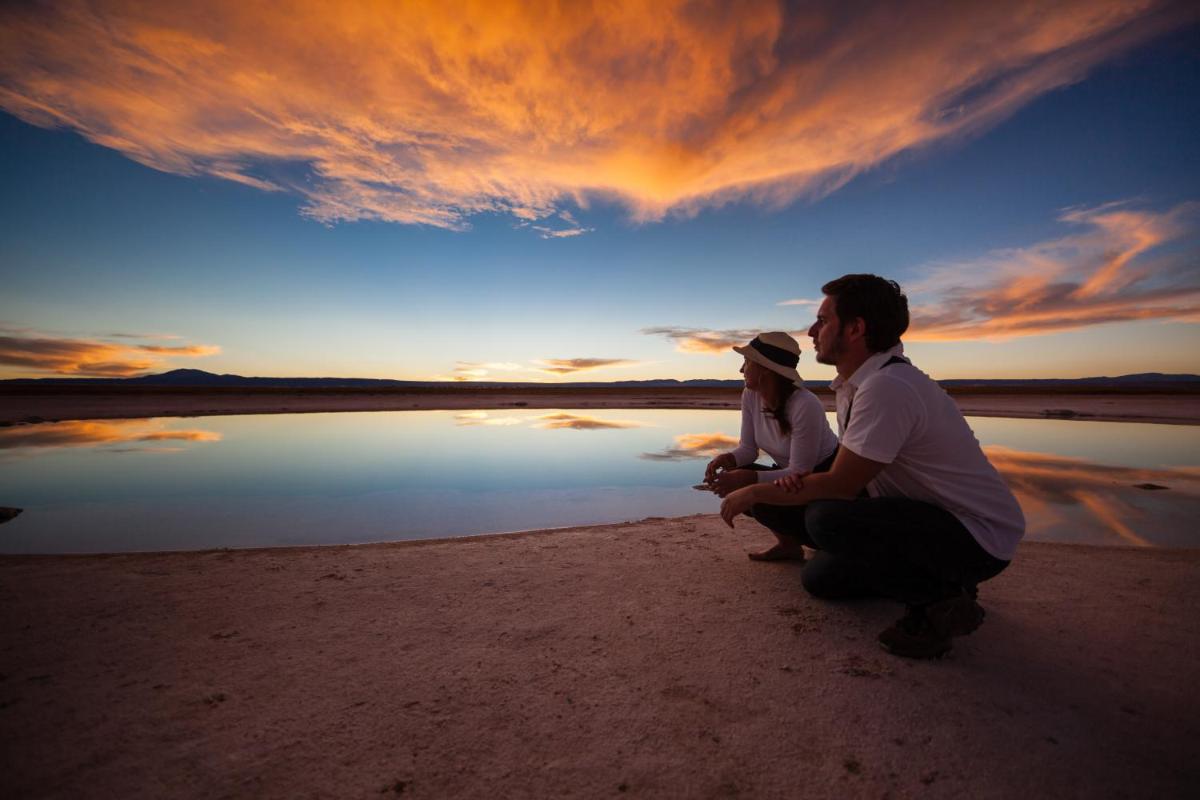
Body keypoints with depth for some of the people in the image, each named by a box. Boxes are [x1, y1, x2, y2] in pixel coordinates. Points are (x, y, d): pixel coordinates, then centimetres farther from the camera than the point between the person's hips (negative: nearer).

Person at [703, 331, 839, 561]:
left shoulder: (805, 406, -32)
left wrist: (748, 478, -41)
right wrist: (727, 458, -29)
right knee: (736, 482, -15)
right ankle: (789, 543, 5)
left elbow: (799, 473, -29)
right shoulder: (750, 396, -11)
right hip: (791, 474, 6)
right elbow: (748, 448, -6)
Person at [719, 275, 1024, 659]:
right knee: (819, 577, 8)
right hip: (923, 515, 9)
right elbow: (848, 474, 9)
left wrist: (755, 491, -14)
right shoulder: (853, 384, 2)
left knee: (826, 519, -32)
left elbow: (841, 485, -25)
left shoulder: (887, 387, -28)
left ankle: (942, 598, -9)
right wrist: (802, 481, -12)